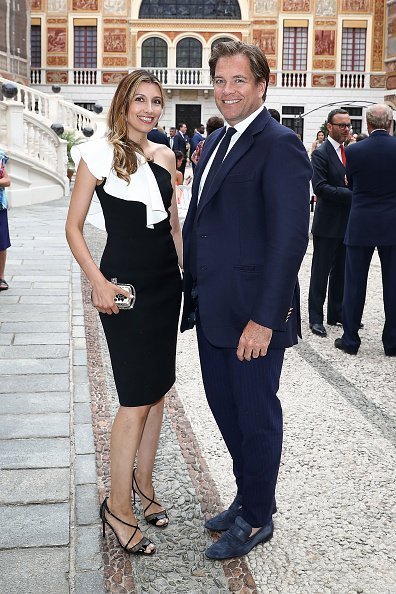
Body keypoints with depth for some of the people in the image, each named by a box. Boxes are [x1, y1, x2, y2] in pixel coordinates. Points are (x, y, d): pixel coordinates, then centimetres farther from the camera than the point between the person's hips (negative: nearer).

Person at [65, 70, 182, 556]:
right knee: (137, 398, -6)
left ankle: (142, 482, 29)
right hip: (125, 285, -6)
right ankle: (118, 506, 9)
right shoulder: (100, 154, -8)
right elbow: (73, 227, -7)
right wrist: (98, 283, -17)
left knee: (157, 388, 13)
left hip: (166, 283, 6)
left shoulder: (165, 156, 9)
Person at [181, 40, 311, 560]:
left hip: (253, 314, -8)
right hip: (212, 308, 8)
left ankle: (257, 518, 26)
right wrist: (194, 291, 12)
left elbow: (290, 238, -20)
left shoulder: (279, 145, -15)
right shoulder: (215, 142, 13)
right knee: (225, 406, 19)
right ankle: (248, 496, 39)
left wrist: (264, 318, -23)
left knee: (256, 415, 7)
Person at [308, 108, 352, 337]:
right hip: (328, 223, -7)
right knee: (321, 272, 1)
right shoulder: (321, 153, -10)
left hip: (347, 222, 7)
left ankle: (337, 313, 23)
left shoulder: (349, 152, 12)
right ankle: (316, 317, 8)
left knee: (341, 271, 13)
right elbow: (320, 187, -19)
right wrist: (351, 194, -23)